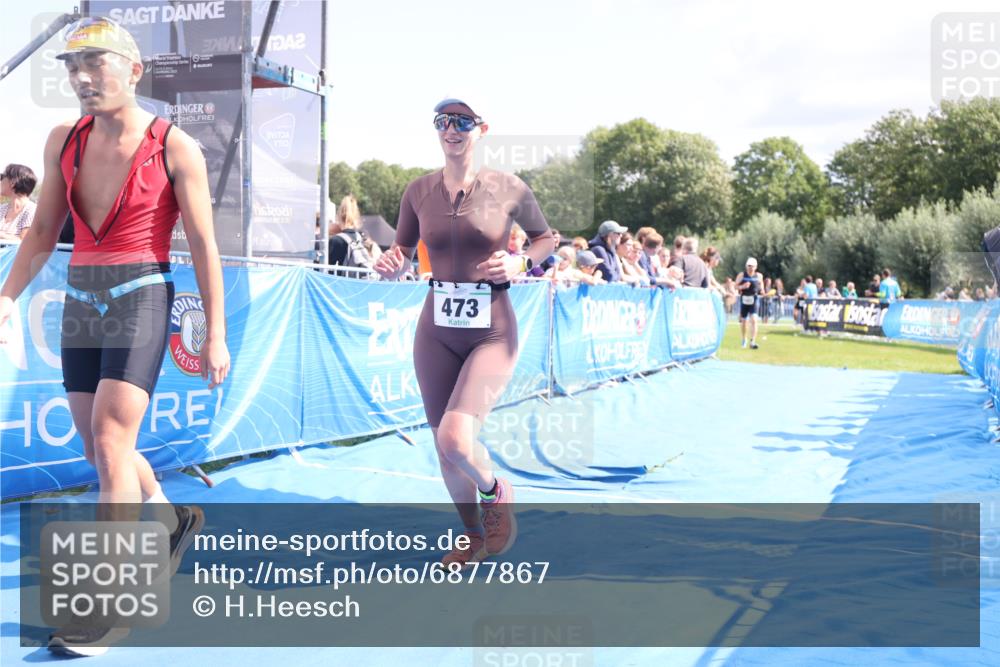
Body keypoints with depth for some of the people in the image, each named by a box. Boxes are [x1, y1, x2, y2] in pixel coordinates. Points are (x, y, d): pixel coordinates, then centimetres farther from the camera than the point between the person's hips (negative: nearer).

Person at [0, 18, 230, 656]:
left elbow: (204, 245, -6)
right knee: (98, 444, 12)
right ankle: (169, 518, 39)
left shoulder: (175, 147, -7)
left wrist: (215, 334, -7)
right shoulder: (65, 141, 7)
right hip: (81, 298, 6)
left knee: (110, 440, -13)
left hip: (142, 297, -6)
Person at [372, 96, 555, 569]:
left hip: (492, 334, -4)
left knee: (456, 437, -21)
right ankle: (472, 536, 34)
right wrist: (390, 266, -11)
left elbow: (546, 238, 10)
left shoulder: (509, 188, -5)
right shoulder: (419, 191, 2)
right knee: (444, 447, 10)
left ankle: (496, 493, 14)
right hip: (436, 332, 4)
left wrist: (520, 263, -10)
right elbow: (402, 253, 11)